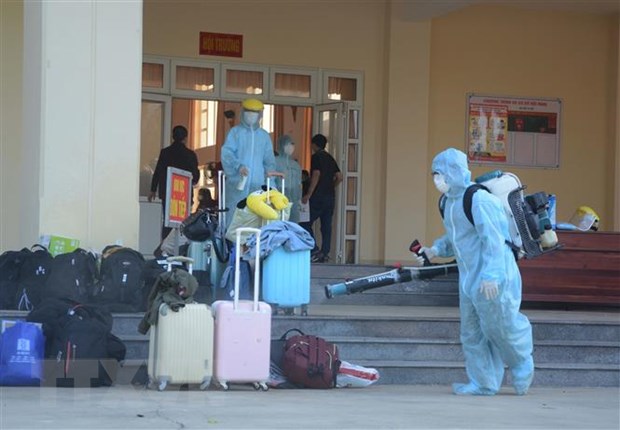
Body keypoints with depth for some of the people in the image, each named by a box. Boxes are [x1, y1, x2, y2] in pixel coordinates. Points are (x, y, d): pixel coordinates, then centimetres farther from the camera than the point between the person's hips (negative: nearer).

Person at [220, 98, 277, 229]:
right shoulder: (235, 132, 6)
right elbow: (227, 153, -6)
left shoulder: (264, 136, 17)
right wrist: (238, 166, -22)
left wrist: (270, 170, -4)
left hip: (257, 185, 3)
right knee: (233, 217, -7)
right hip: (237, 183, -3)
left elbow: (269, 159, 17)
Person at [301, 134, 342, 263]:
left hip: (318, 197, -7)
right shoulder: (330, 158, 16)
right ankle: (325, 253, 2)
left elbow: (316, 175, -17)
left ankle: (315, 250, -13)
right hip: (330, 197, 7)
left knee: (306, 224, -3)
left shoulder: (316, 157, -6)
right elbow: (339, 177, 12)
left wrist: (308, 195, -16)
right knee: (326, 225, 6)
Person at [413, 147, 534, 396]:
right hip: (468, 280, 9)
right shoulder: (450, 202, 11)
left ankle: (522, 368, 25)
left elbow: (493, 239, -23)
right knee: (472, 333, 9)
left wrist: (491, 275, -28)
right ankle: (484, 383, 16)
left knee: (500, 327, 0)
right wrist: (435, 250, 5)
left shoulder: (479, 200, -19)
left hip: (492, 281, -9)